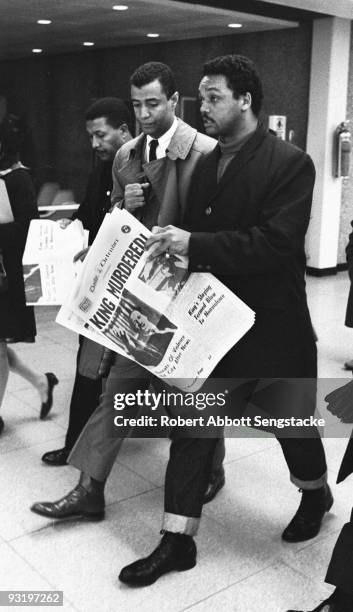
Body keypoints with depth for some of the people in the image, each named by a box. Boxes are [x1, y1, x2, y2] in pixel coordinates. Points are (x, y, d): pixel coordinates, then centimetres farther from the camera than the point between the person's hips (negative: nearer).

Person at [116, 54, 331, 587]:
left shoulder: (290, 163, -13)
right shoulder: (207, 165, 7)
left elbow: (276, 242, -24)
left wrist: (194, 244, -29)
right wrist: (169, 238, -8)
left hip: (272, 323, -5)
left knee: (290, 419, 15)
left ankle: (316, 493, 47)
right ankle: (177, 541, 16)